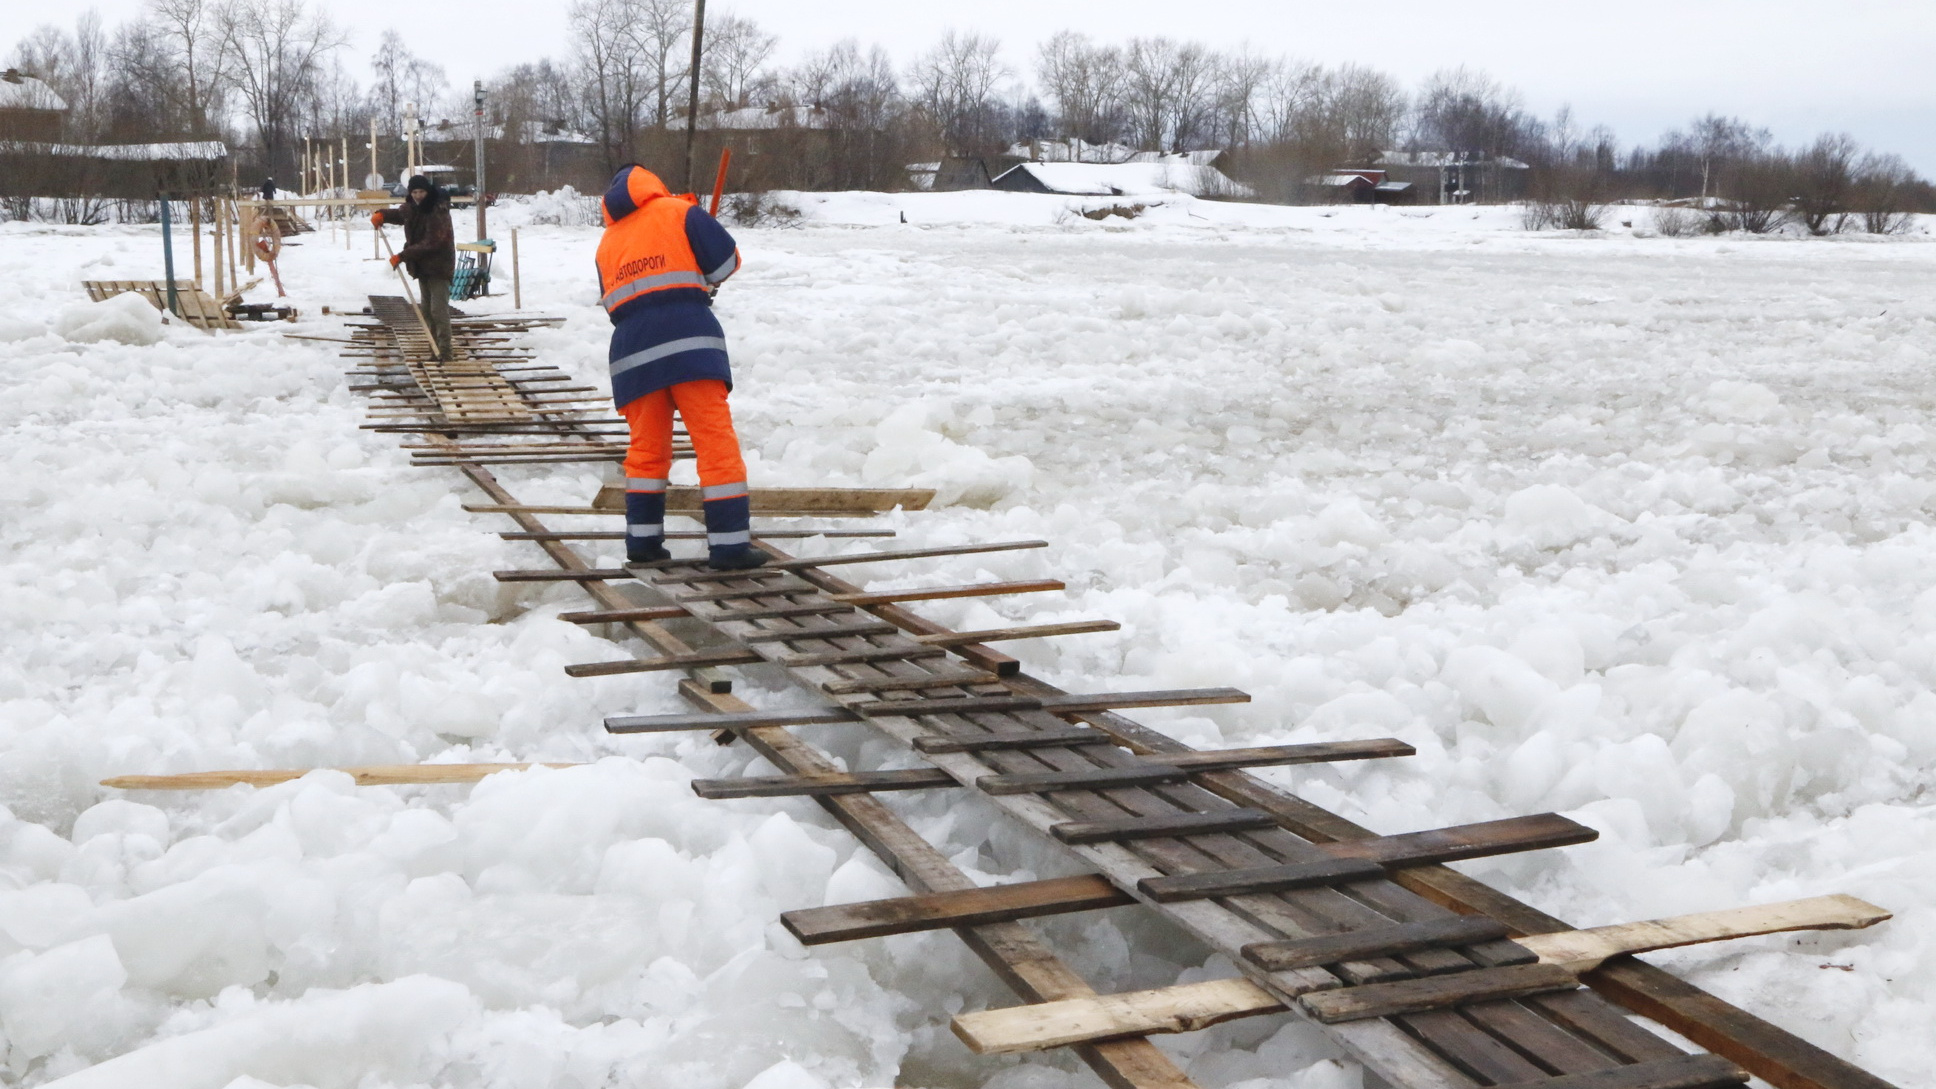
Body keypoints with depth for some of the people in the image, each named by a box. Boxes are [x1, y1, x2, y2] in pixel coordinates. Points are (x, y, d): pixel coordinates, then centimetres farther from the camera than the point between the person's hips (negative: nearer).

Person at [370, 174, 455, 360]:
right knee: (428, 310, 15)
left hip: (439, 266, -9)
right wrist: (383, 215, 8)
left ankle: (444, 351, -16)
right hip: (422, 266, 9)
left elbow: (431, 243, -28)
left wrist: (403, 256, -26)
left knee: (438, 309, -15)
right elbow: (399, 213, 31)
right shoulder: (412, 208, 7)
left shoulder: (439, 211, -22)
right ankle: (434, 347, 24)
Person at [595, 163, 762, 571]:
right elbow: (726, 260, 4)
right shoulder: (678, 212, 7)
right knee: (716, 441, -5)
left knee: (646, 446, 17)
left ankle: (643, 540, 17)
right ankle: (729, 543, -9)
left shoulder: (607, 243, 23)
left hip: (632, 347, 5)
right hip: (688, 338, -5)